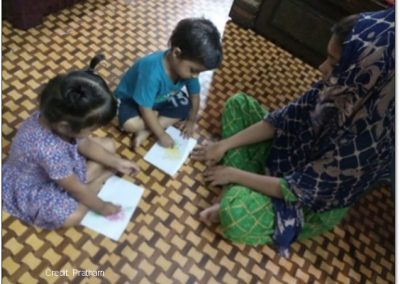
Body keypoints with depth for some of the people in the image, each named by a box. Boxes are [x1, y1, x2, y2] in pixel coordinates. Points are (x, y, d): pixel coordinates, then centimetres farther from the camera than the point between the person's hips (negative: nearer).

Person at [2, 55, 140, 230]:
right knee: (72, 216, -30)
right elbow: (76, 189, -29)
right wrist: (101, 207, -14)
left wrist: (116, 162, -2)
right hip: (33, 189, -6)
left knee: (108, 145, -1)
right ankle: (101, 178, -7)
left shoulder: (56, 116, -23)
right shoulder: (49, 149, -44)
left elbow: (86, 144, -3)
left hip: (65, 163, 7)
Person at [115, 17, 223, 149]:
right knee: (130, 124, -32)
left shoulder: (188, 66, -22)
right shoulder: (152, 71, -42)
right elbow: (145, 109, -34)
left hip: (161, 98, 7)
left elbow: (195, 95, -4)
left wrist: (191, 120, -2)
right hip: (131, 99, -6)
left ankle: (145, 131, -12)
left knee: (185, 107, -11)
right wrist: (161, 135, -27)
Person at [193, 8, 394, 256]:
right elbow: (283, 120, -8)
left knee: (234, 214, -37)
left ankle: (238, 200, -1)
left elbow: (300, 190, -28)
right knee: (239, 103, 1)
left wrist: (234, 174, -19)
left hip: (311, 205, -7)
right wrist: (224, 145, -12)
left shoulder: (365, 139, -37)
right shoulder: (339, 89, -18)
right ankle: (239, 193, -4)